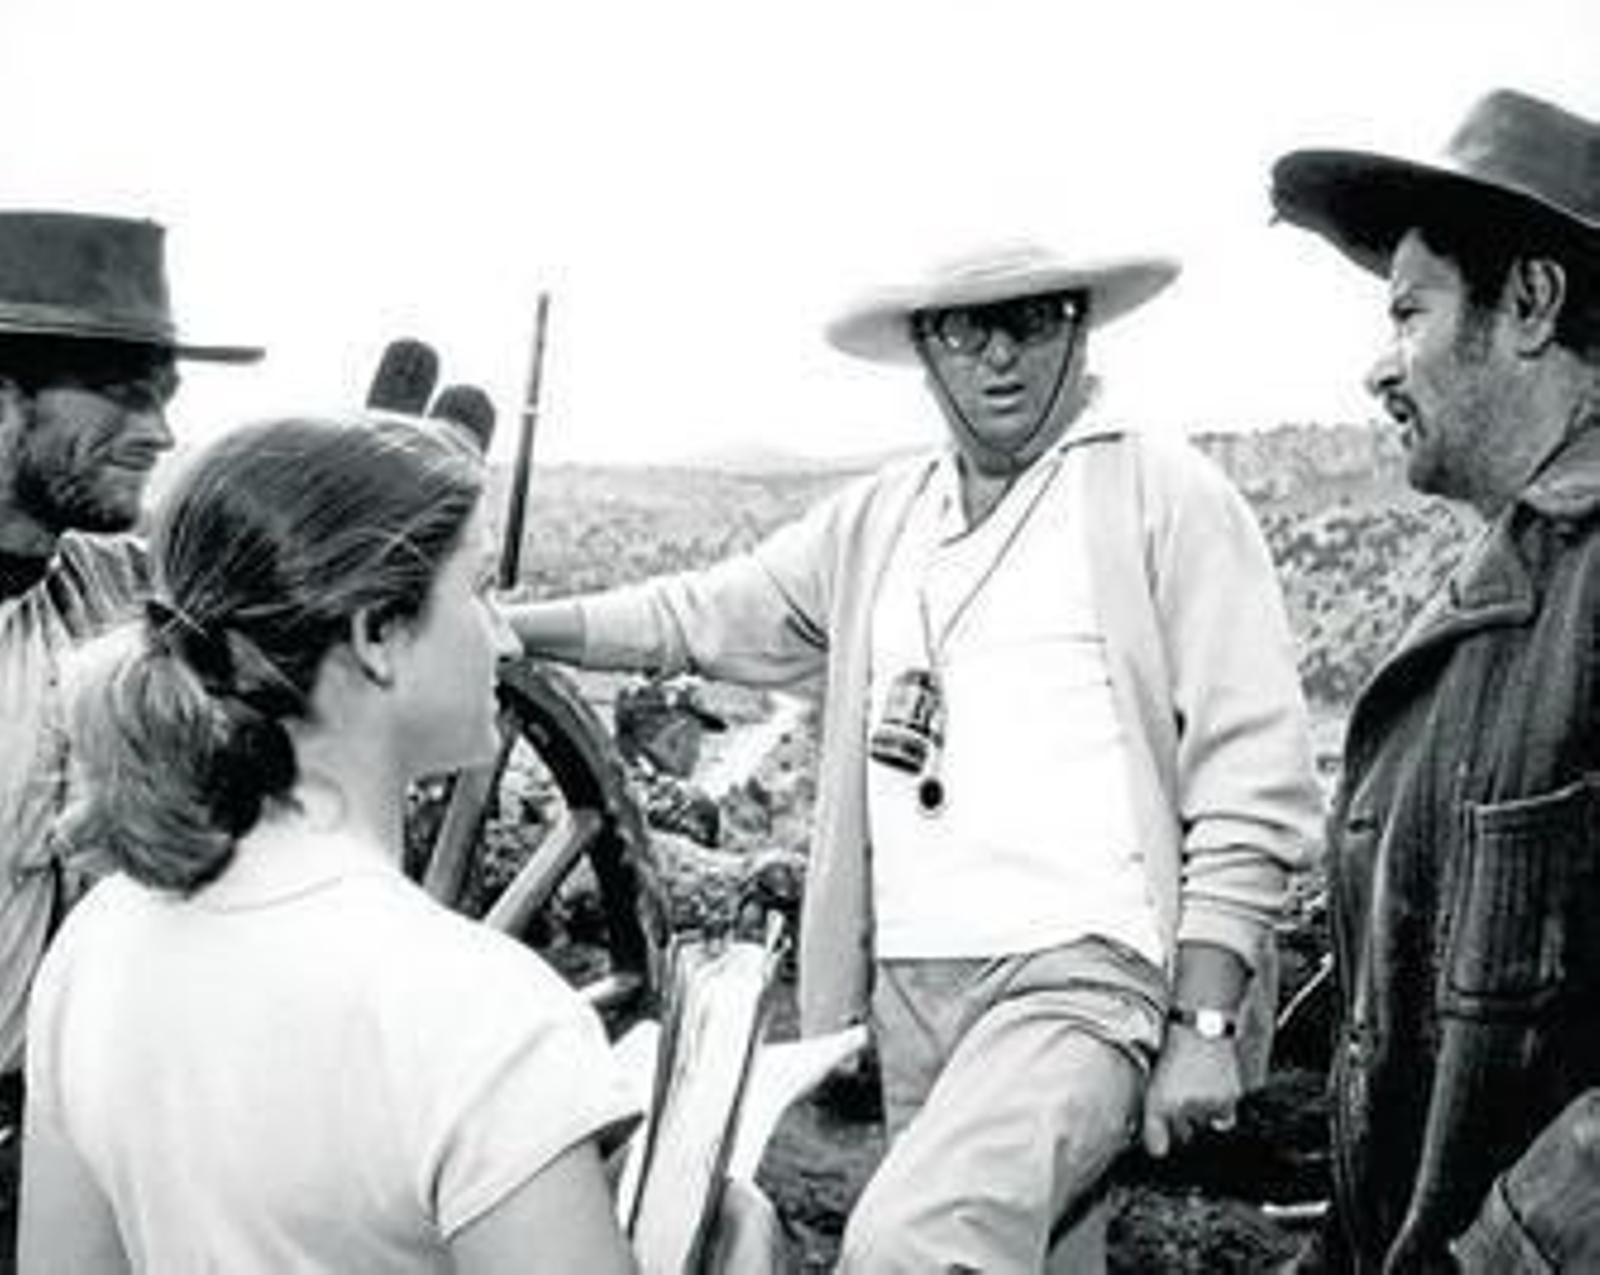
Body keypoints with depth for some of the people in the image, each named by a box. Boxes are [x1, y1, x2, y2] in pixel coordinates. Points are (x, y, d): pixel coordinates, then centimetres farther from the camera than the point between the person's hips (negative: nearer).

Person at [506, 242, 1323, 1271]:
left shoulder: (1167, 494, -3)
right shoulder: (876, 519, 13)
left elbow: (1254, 782, -7)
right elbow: (700, 615, 19)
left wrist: (1205, 1024, -11)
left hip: (1088, 976, -6)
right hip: (913, 986, 6)